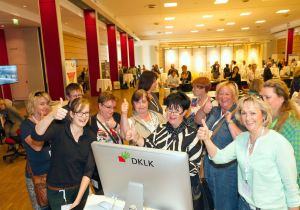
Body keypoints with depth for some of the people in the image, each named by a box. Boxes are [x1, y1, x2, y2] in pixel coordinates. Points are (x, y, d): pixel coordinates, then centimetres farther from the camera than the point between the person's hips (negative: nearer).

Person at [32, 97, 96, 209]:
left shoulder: (91, 136, -7)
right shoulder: (58, 129, -16)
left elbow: (89, 169, -10)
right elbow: (37, 136, -36)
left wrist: (78, 199, -17)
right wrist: (52, 115, -53)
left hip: (81, 188, 3)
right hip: (57, 191, -3)